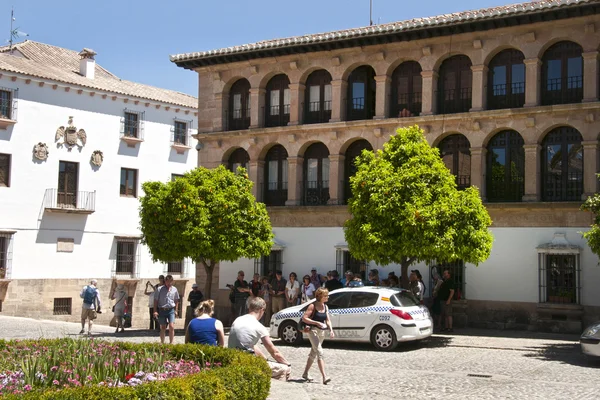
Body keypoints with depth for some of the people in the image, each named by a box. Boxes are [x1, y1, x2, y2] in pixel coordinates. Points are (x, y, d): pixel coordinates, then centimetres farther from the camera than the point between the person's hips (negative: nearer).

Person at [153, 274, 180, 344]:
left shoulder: (174, 289, 6)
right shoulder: (160, 289, -1)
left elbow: (176, 301, 15)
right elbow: (156, 300, 1)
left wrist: (176, 310, 11)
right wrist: (155, 311, -3)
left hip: (171, 310, 1)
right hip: (162, 310, -1)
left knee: (171, 326, -12)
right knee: (163, 328, 7)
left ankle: (171, 343, -4)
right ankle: (162, 343, 19)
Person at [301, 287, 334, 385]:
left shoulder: (325, 306, 9)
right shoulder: (313, 306, -12)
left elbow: (328, 320, 10)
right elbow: (304, 318, -15)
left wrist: (331, 330, -6)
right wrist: (317, 323, -22)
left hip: (321, 331, 8)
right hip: (313, 330, -8)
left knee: (313, 353, 16)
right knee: (319, 352, -17)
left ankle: (305, 373, 30)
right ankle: (324, 377, -23)